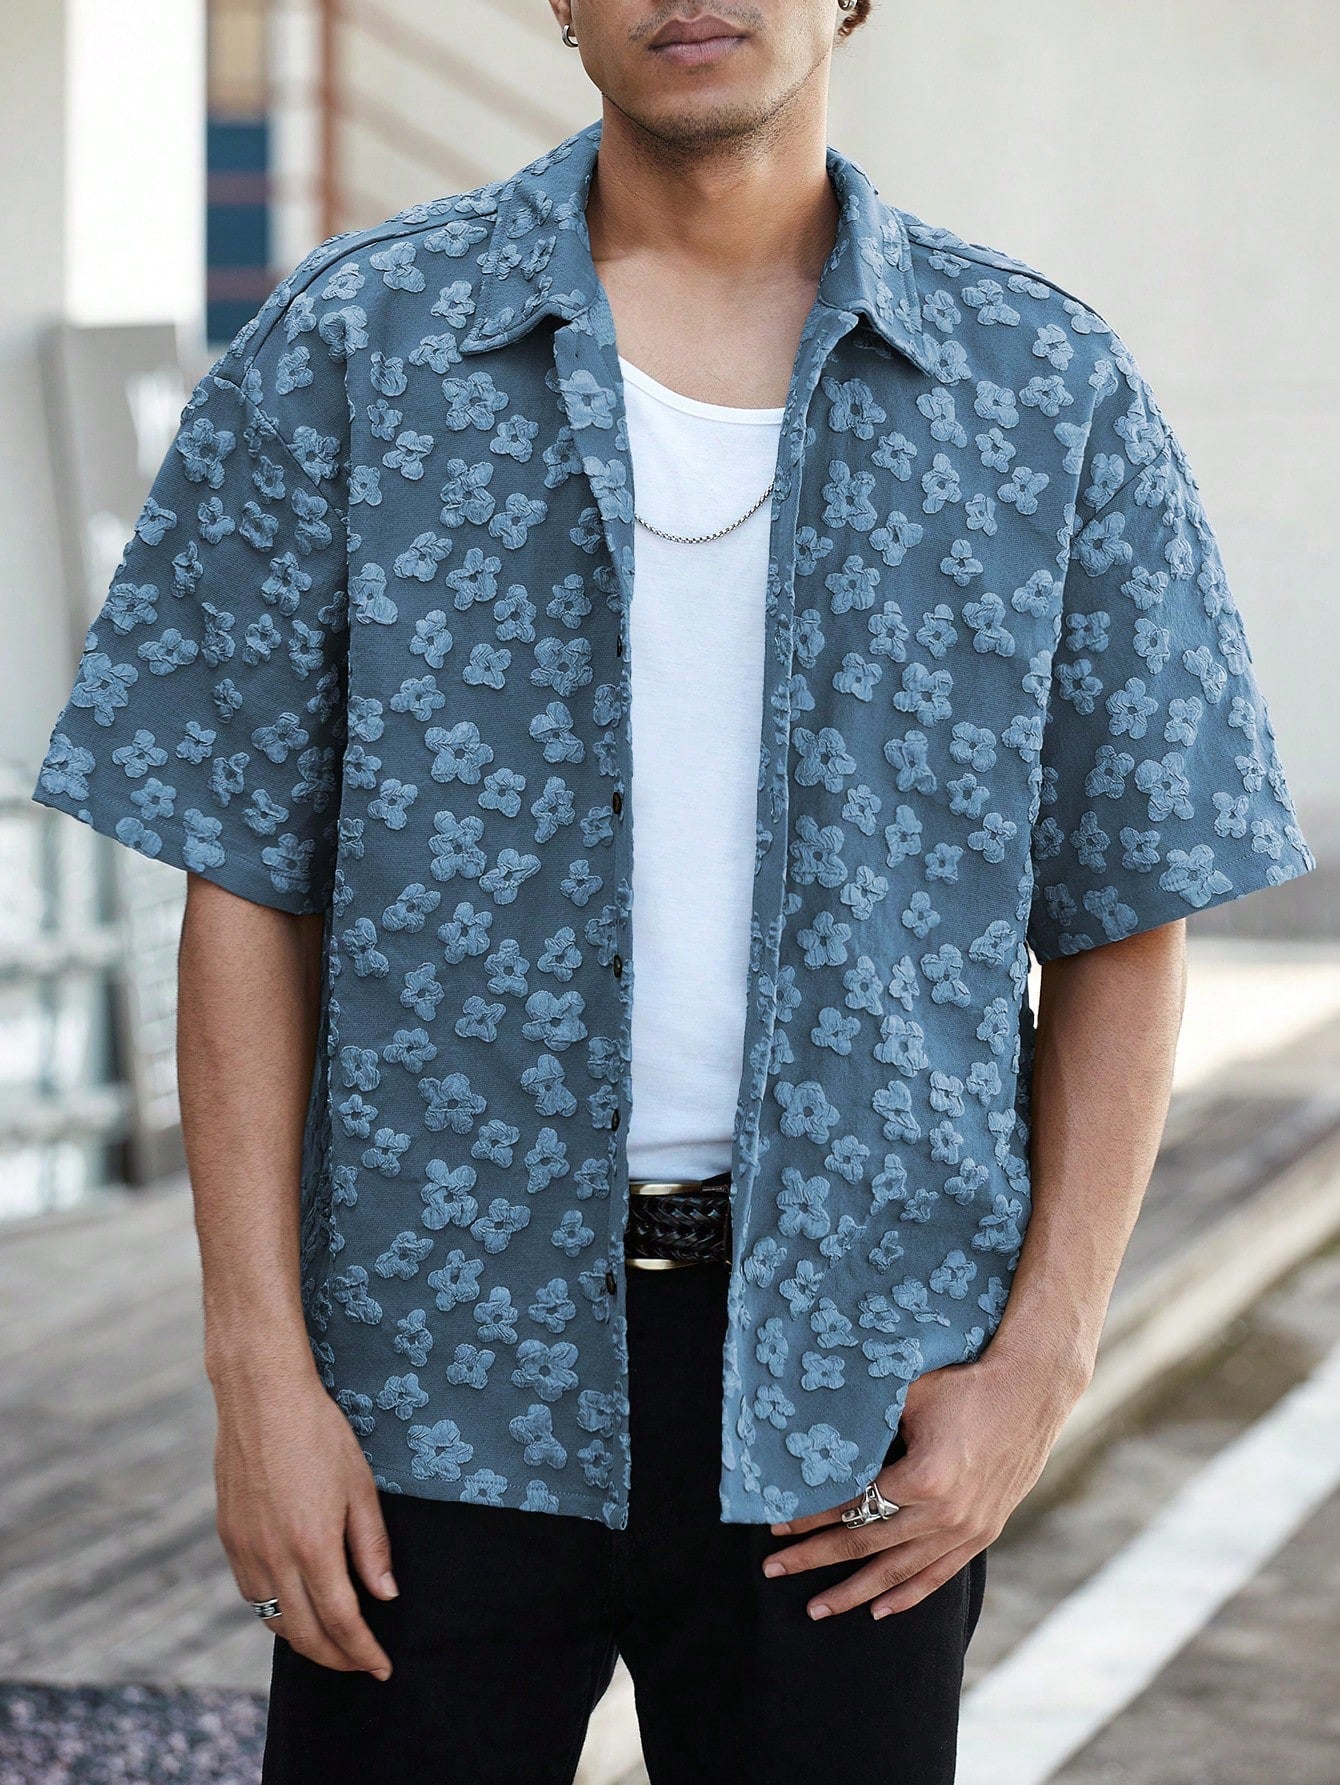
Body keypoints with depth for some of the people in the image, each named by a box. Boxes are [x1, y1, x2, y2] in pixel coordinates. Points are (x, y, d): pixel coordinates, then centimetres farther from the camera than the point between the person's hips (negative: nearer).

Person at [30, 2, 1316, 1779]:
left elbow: (1126, 925, 6)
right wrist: (261, 1371, -5)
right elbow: (249, 884, 1)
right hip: (444, 1365, 0)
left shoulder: (1051, 393, 2)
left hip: (856, 1379, 1)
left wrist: (1042, 1362, -3)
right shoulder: (350, 348, 0)